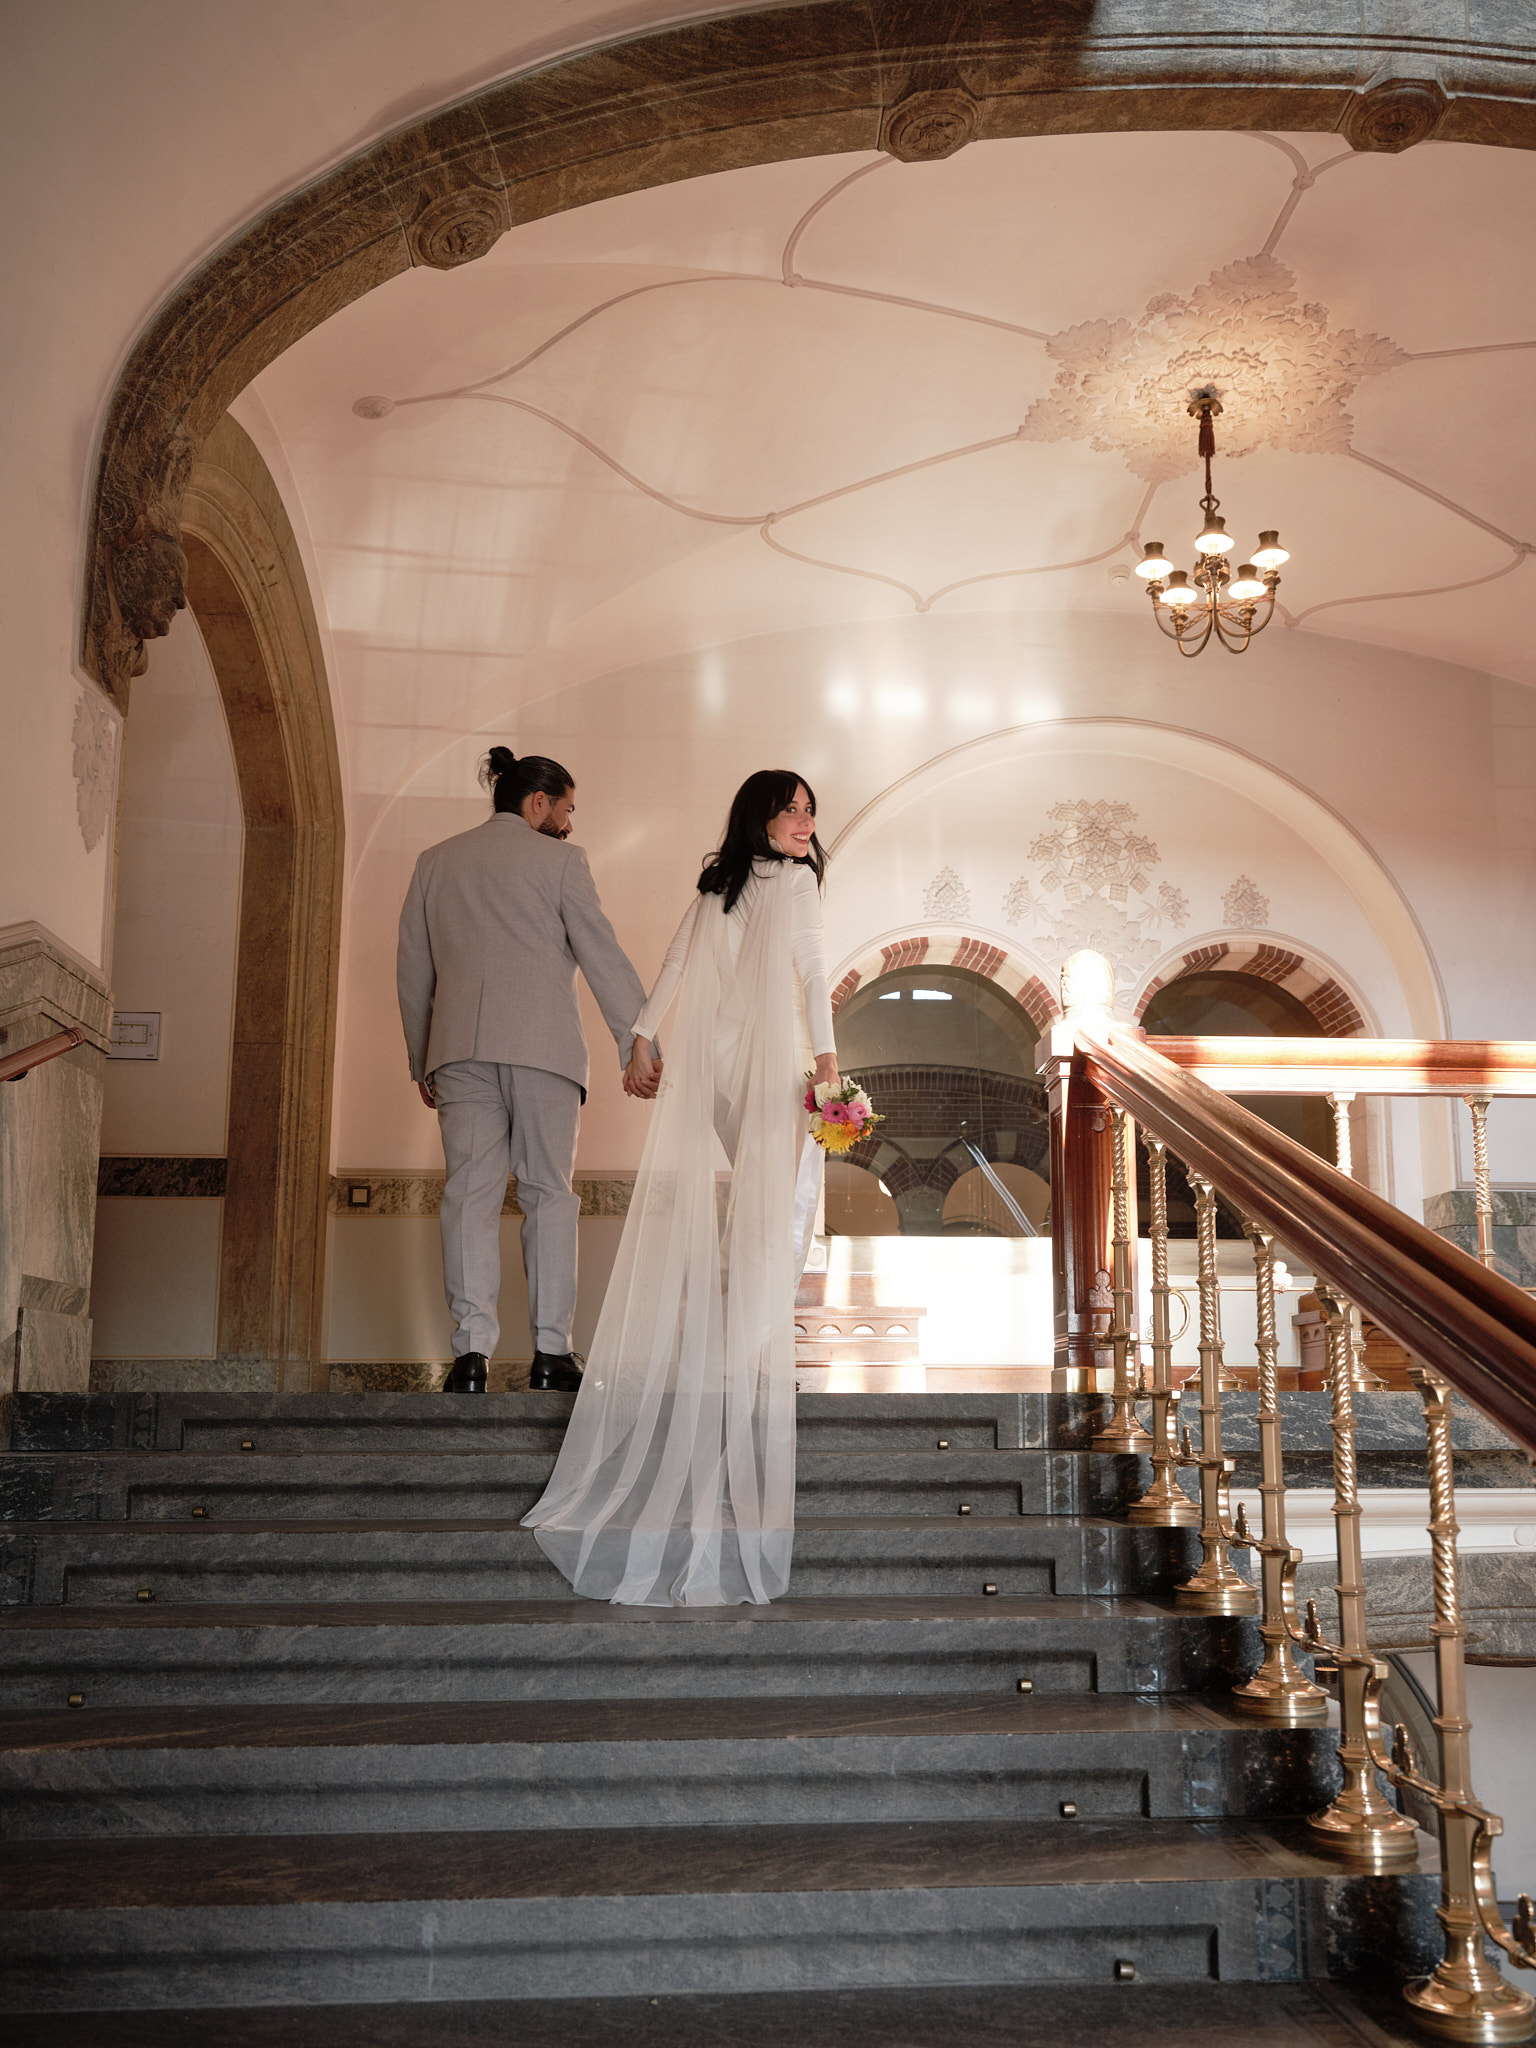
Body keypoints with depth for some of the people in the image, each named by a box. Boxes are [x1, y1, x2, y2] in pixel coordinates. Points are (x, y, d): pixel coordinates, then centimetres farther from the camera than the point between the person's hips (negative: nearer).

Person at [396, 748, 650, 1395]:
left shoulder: (436, 861, 17)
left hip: (459, 1048, 3)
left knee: (470, 1193, 1)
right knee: (548, 1193, 3)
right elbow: (603, 957, -1)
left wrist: (422, 1061, 23)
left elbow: (412, 970, 18)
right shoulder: (557, 859, 4)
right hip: (542, 1044, -3)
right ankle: (551, 1351, 0)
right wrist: (638, 1044, 1)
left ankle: (472, 1351, -7)